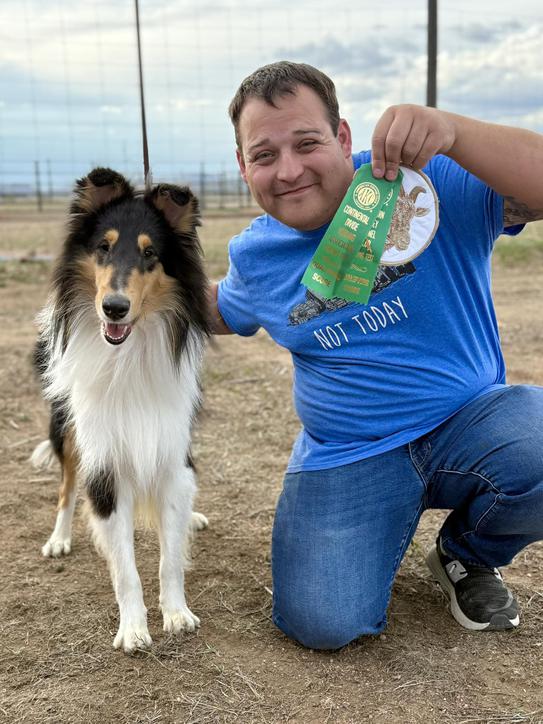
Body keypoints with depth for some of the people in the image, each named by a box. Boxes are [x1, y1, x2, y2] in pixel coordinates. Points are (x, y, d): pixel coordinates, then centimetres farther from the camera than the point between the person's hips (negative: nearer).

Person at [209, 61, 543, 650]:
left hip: (468, 421, -1)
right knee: (320, 624, -18)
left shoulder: (432, 182, -13)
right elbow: (226, 313, 24)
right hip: (346, 455, 2)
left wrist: (451, 132, -40)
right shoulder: (255, 255, 2)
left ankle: (467, 555, 3)